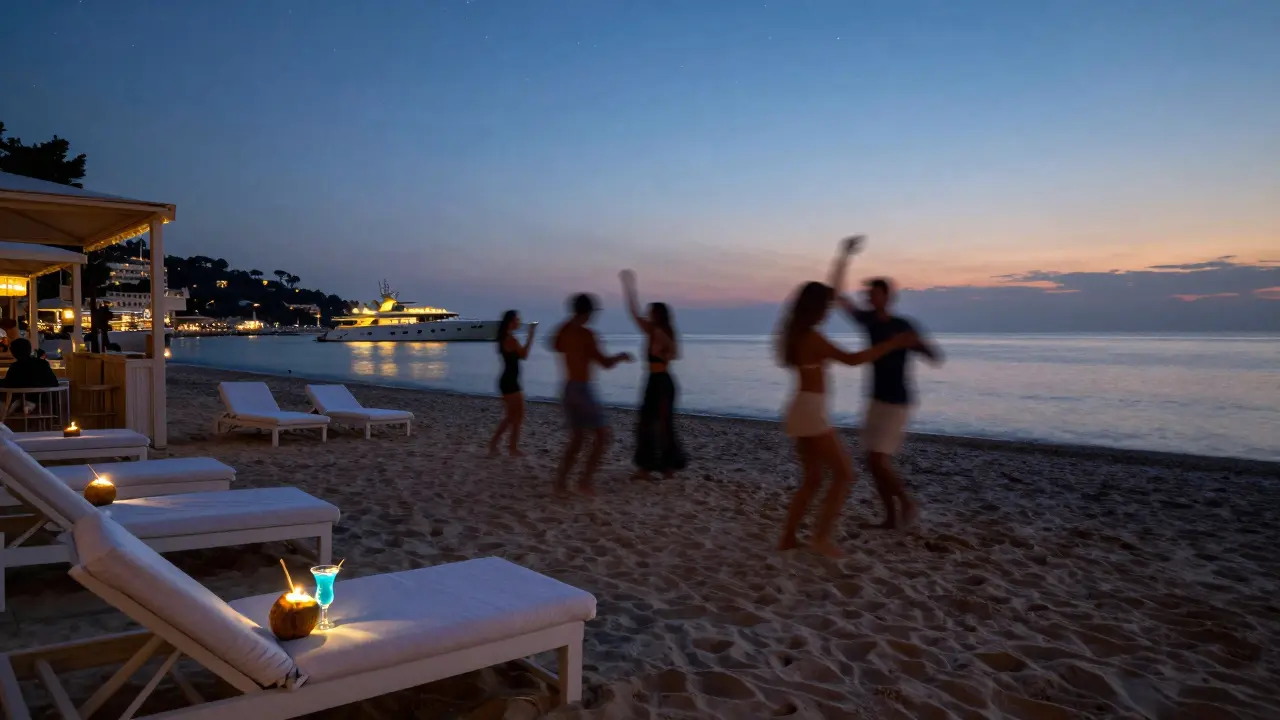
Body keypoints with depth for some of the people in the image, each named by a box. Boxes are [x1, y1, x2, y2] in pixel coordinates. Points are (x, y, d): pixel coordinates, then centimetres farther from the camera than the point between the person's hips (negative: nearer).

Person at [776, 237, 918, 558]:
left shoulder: (798, 332, 13)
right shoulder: (812, 337, -14)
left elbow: (832, 293, 22)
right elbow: (852, 359, -20)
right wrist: (893, 344, -16)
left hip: (800, 411, 9)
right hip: (811, 413, -9)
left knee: (813, 479, 15)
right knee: (844, 474, 1)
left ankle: (787, 538, 13)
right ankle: (821, 537, -3)